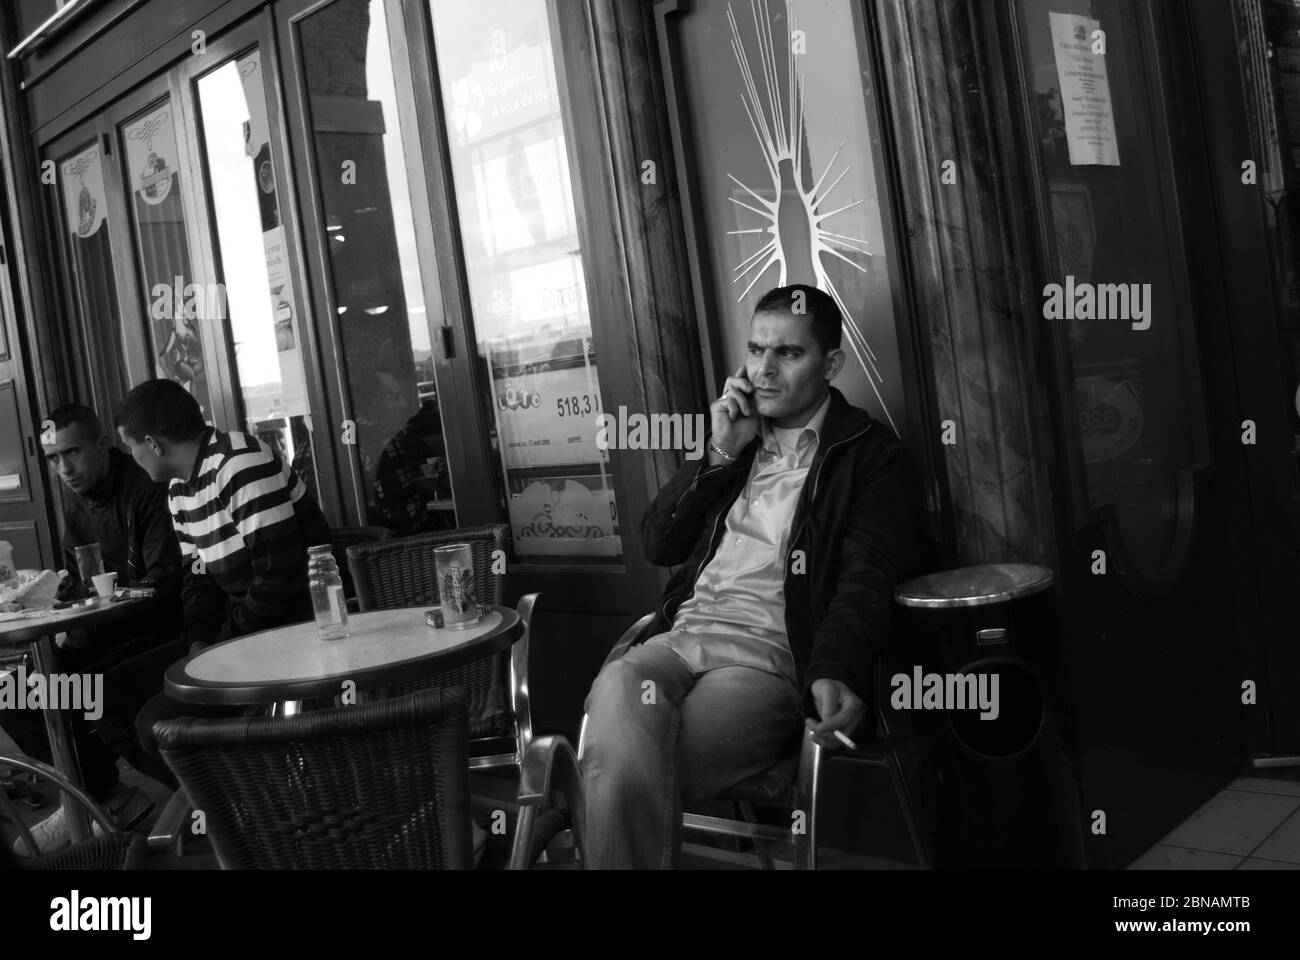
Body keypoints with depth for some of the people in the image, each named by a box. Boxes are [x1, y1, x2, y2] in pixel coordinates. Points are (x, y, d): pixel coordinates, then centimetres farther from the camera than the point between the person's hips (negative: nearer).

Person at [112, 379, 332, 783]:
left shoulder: (241, 462, -19)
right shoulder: (179, 488, 12)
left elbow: (280, 578, -23)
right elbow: (198, 578, 16)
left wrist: (223, 647, -14)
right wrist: (199, 643, -2)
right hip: (241, 635, 10)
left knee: (157, 722, -16)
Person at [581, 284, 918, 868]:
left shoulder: (873, 457, 8)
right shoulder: (736, 438, 26)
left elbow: (866, 580, -6)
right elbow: (657, 545, 21)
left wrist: (836, 674, -27)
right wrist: (721, 454, 9)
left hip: (772, 654, -4)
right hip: (682, 636, 5)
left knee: (626, 777, -33)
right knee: (616, 694, -33)